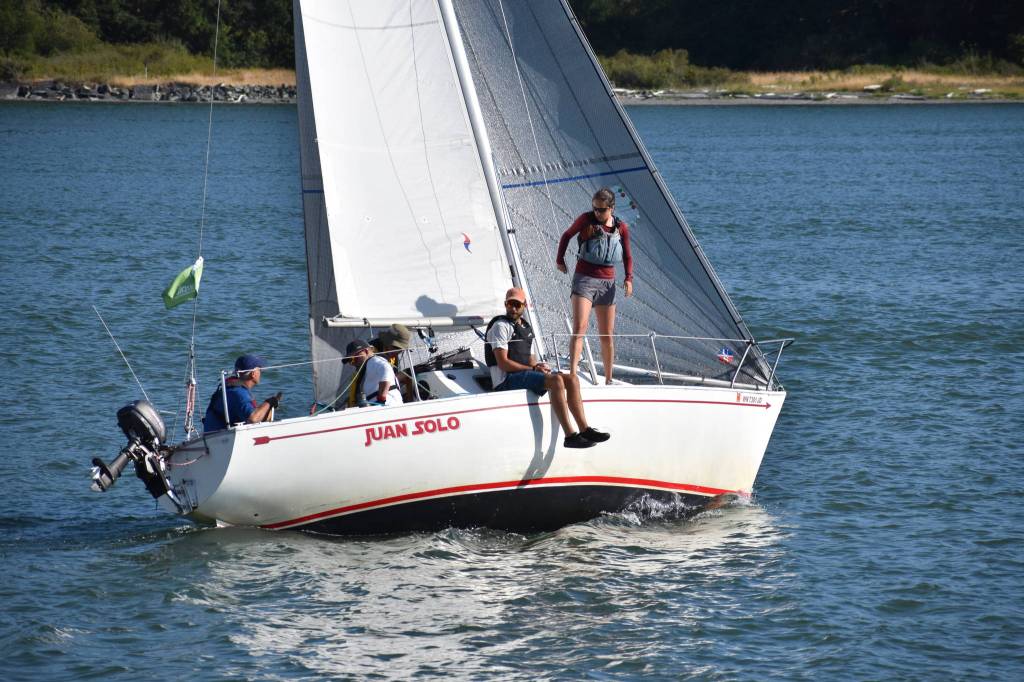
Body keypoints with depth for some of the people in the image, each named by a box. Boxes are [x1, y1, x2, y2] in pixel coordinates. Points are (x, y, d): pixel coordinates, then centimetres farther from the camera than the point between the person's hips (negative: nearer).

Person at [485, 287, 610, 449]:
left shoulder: (526, 328, 22)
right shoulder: (501, 326, -4)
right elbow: (503, 363, -13)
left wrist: (538, 366, 0)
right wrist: (533, 368, -11)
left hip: (526, 374, 8)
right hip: (507, 380, -8)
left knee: (572, 379, -7)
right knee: (556, 380, -29)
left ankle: (585, 430, -13)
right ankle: (570, 436, -34)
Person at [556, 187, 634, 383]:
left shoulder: (621, 228, 3)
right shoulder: (586, 220, -4)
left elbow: (627, 256, 11)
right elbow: (567, 236, 12)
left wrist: (629, 278, -4)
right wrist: (560, 260, 10)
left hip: (607, 283, 3)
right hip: (584, 279, -3)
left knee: (607, 335, 7)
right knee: (579, 328, -20)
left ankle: (608, 380, 18)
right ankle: (572, 374, -30)